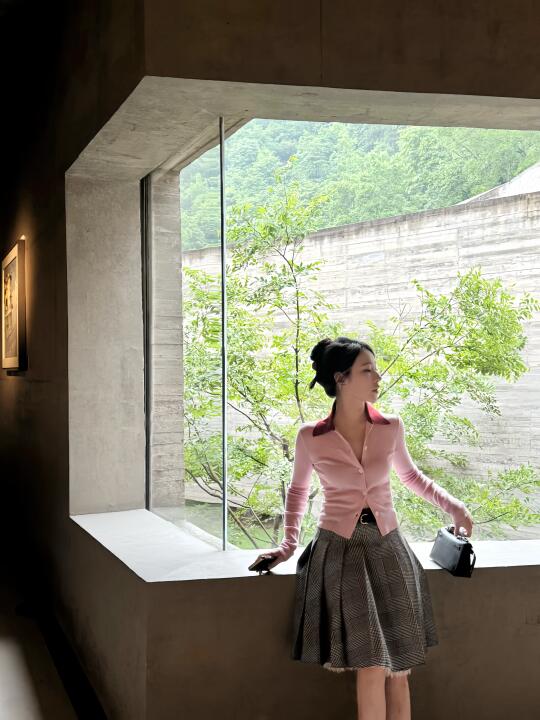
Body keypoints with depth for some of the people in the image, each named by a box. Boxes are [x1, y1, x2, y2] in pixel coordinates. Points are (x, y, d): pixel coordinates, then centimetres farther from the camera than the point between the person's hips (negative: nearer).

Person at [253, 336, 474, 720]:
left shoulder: (392, 427, -1)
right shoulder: (310, 437, -6)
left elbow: (411, 475, 18)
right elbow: (298, 489, 12)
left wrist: (454, 506, 7)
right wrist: (290, 543, 7)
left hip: (387, 546, 3)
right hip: (340, 549, -2)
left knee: (398, 669, 2)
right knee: (372, 667, -11)